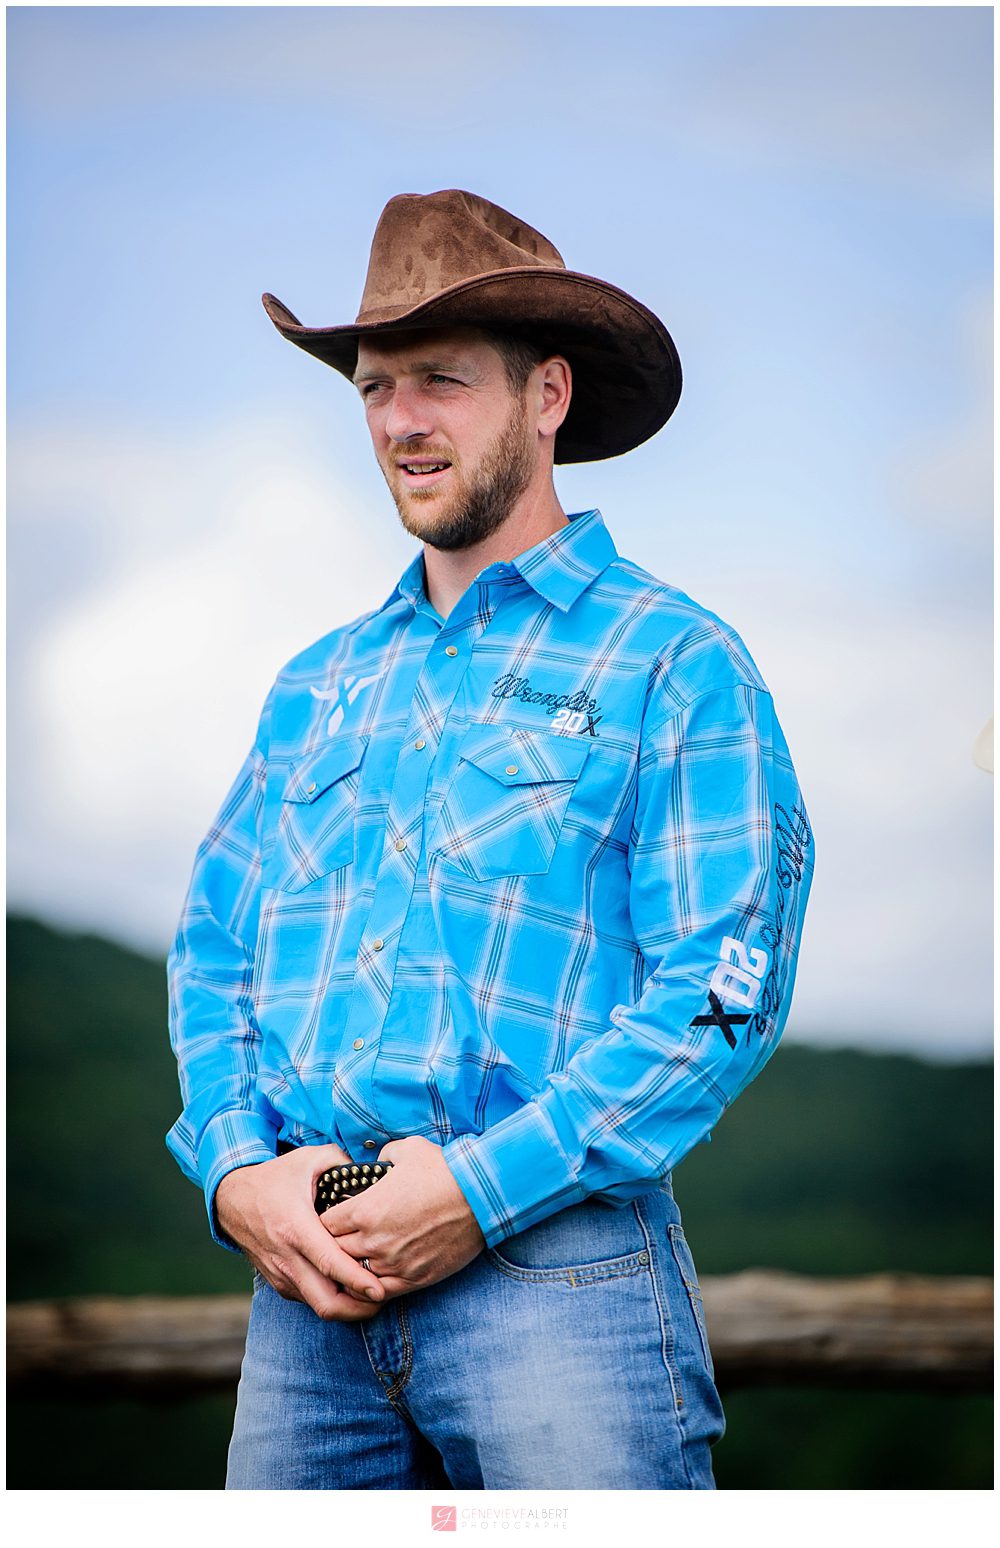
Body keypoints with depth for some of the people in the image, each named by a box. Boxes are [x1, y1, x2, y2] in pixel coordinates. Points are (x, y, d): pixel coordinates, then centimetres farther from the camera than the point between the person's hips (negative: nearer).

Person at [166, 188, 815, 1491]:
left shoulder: (674, 664, 1)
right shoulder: (318, 687, 19)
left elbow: (723, 991, -8)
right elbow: (211, 952, 16)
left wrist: (484, 1187, -16)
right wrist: (237, 1172, -3)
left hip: (552, 1262, -5)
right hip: (307, 1283, 5)